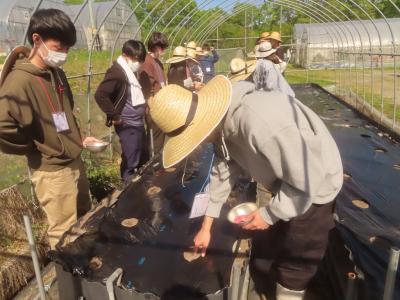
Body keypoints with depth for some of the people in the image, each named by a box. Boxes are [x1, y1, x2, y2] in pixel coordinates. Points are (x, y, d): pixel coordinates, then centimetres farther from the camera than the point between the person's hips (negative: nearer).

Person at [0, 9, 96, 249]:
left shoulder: (57, 73, 5)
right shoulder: (20, 81, -21)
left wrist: (77, 140, 9)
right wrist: (38, 150, -15)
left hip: (75, 161, 9)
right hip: (52, 171, -8)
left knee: (86, 219, 24)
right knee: (64, 232, 7)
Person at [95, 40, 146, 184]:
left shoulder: (129, 71, 12)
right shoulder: (116, 72, -17)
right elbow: (100, 95, -26)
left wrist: (144, 104, 13)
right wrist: (114, 116, -20)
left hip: (137, 122, 10)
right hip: (128, 124, -10)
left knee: (140, 158, 20)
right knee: (131, 161, 0)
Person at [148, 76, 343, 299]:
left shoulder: (260, 124, -43)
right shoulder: (222, 120, -12)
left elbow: (307, 182, -34)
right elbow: (223, 170, -1)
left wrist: (269, 214, -19)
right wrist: (206, 226, 5)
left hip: (315, 183, -8)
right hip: (288, 181, 8)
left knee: (295, 261, 6)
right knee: (282, 243, 28)